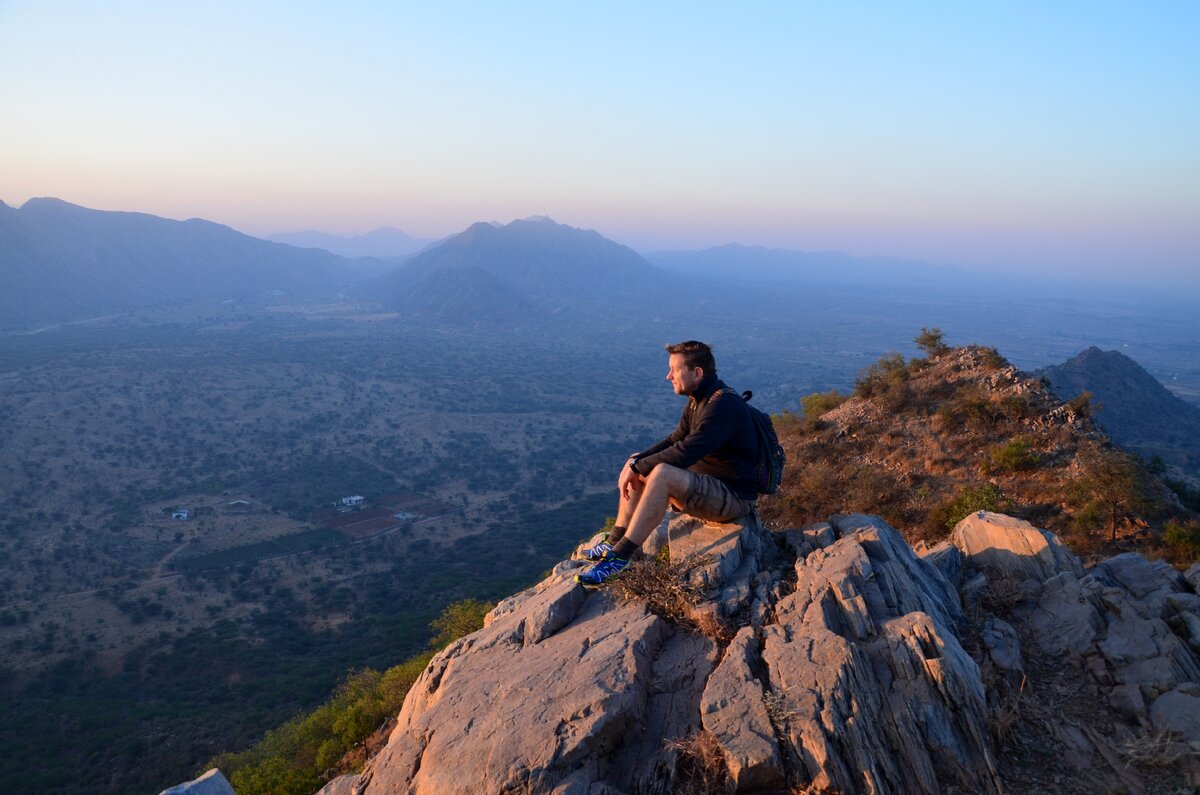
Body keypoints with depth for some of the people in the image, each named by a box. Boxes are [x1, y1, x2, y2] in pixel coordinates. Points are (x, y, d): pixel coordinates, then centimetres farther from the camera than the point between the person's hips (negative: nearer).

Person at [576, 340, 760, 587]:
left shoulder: (724, 404, -22)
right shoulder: (698, 401, 9)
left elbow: (685, 452, -30)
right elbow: (675, 440, 11)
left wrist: (637, 467, -20)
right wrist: (637, 462, -6)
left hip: (734, 497, -10)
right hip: (708, 486, 10)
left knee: (662, 473, -33)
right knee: (638, 465, 6)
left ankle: (619, 557, -30)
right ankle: (614, 542, 3)